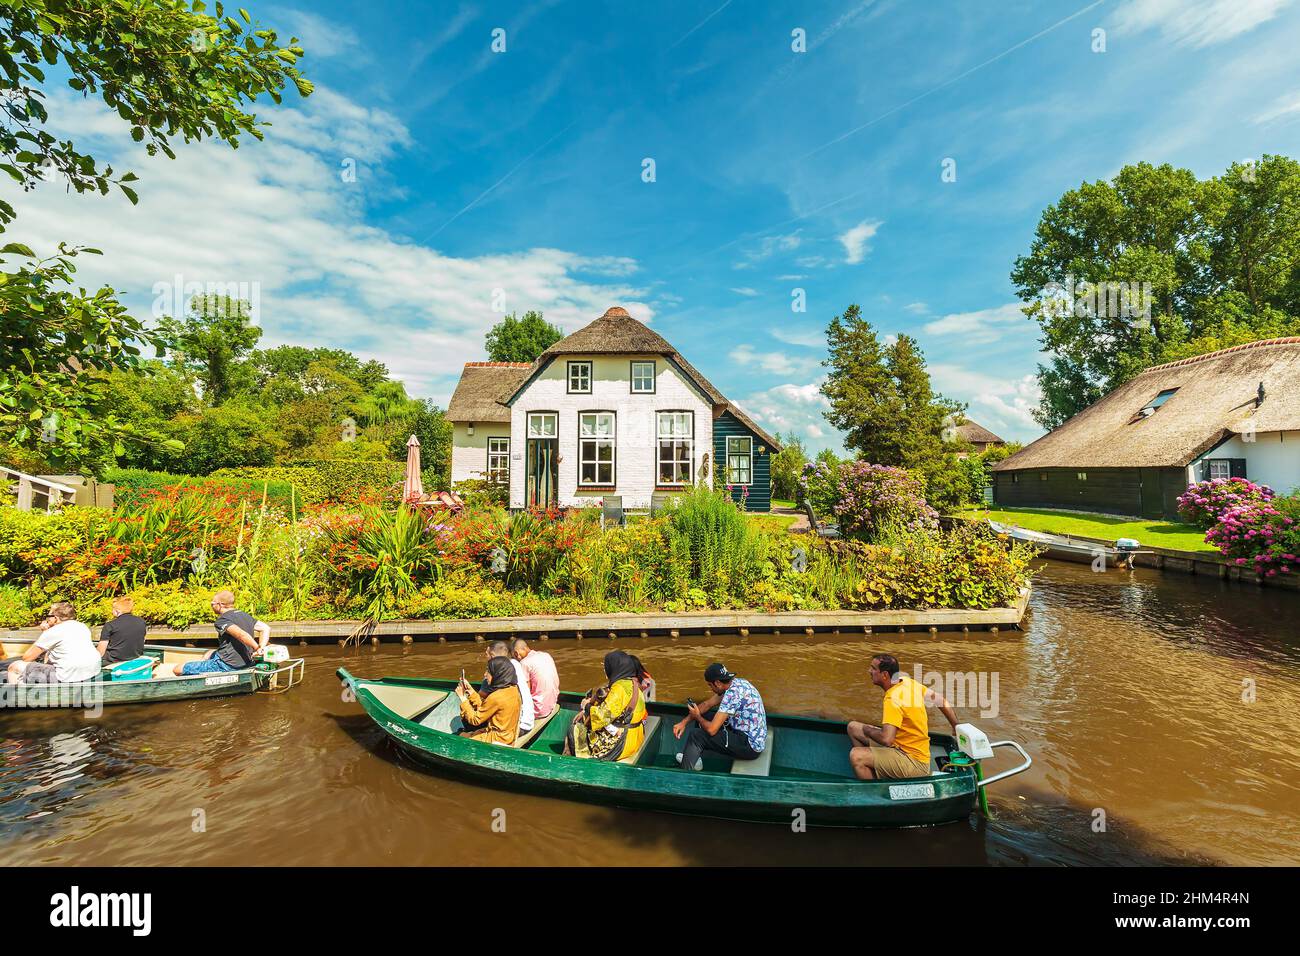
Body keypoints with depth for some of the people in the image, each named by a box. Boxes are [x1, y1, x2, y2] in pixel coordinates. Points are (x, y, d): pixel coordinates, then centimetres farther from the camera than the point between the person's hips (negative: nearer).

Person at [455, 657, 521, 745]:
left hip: (498, 740, -8)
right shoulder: (513, 688, -3)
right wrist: (471, 691, 3)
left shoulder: (496, 697, -28)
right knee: (464, 733, 20)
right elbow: (485, 707, 5)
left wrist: (463, 698, -9)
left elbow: (475, 720, -15)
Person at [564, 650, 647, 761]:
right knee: (581, 725, 19)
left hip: (621, 742, -9)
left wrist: (587, 707, -4)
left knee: (575, 731, 2)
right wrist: (585, 712, 0)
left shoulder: (620, 688, -23)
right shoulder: (632, 683, 6)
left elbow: (602, 716, -23)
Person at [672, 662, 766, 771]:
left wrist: (697, 716, -5)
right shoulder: (735, 683, 2)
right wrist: (684, 721, 5)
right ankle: (691, 756, 27)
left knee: (695, 735, -11)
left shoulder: (732, 694, -27)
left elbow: (711, 729, -26)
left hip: (750, 747, -10)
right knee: (704, 715, 15)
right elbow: (707, 704, 11)